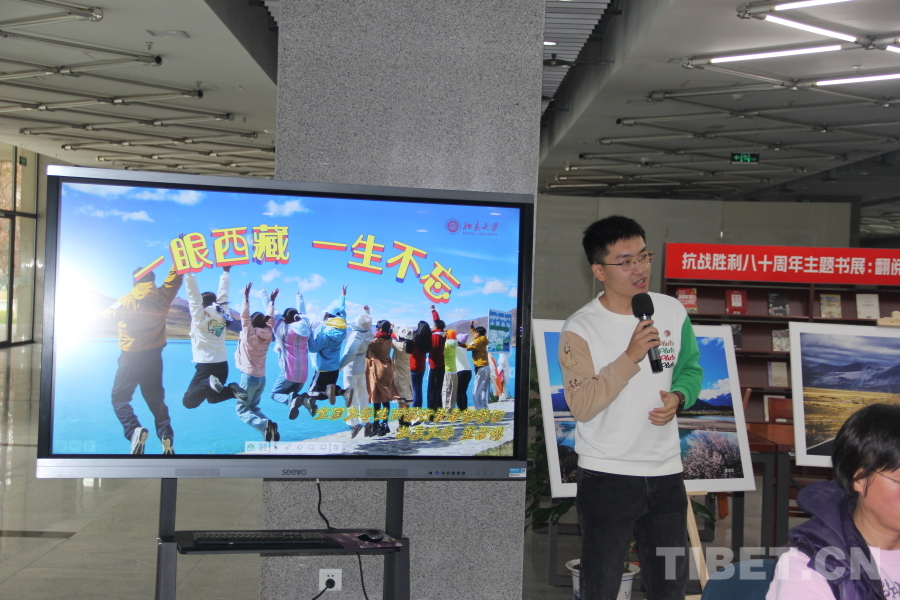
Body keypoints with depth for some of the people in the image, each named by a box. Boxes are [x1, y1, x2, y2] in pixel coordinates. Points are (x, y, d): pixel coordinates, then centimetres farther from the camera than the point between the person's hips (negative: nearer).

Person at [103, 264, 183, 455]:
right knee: (156, 399, 14)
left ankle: (134, 430, -18)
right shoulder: (162, 297, -4)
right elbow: (175, 278, 9)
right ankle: (166, 436, -1)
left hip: (131, 358, -3)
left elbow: (107, 313, 5)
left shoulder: (127, 301, -9)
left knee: (119, 398, 6)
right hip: (153, 358, 3)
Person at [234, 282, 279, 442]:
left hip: (249, 376, -6)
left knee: (241, 408, -1)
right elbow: (270, 319, 14)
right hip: (261, 378, 6)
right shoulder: (267, 335, 3)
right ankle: (269, 428, -9)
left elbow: (244, 317, -17)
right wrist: (272, 301, 21)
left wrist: (246, 297, -16)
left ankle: (264, 424, -27)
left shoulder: (249, 335, -12)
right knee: (253, 407, 16)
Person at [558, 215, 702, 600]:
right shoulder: (580, 329, -13)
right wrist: (631, 357, -27)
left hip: (666, 474, 4)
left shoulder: (673, 312, 0)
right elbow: (581, 405, -21)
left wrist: (678, 396, -9)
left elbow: (691, 368, 13)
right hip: (606, 477, -4)